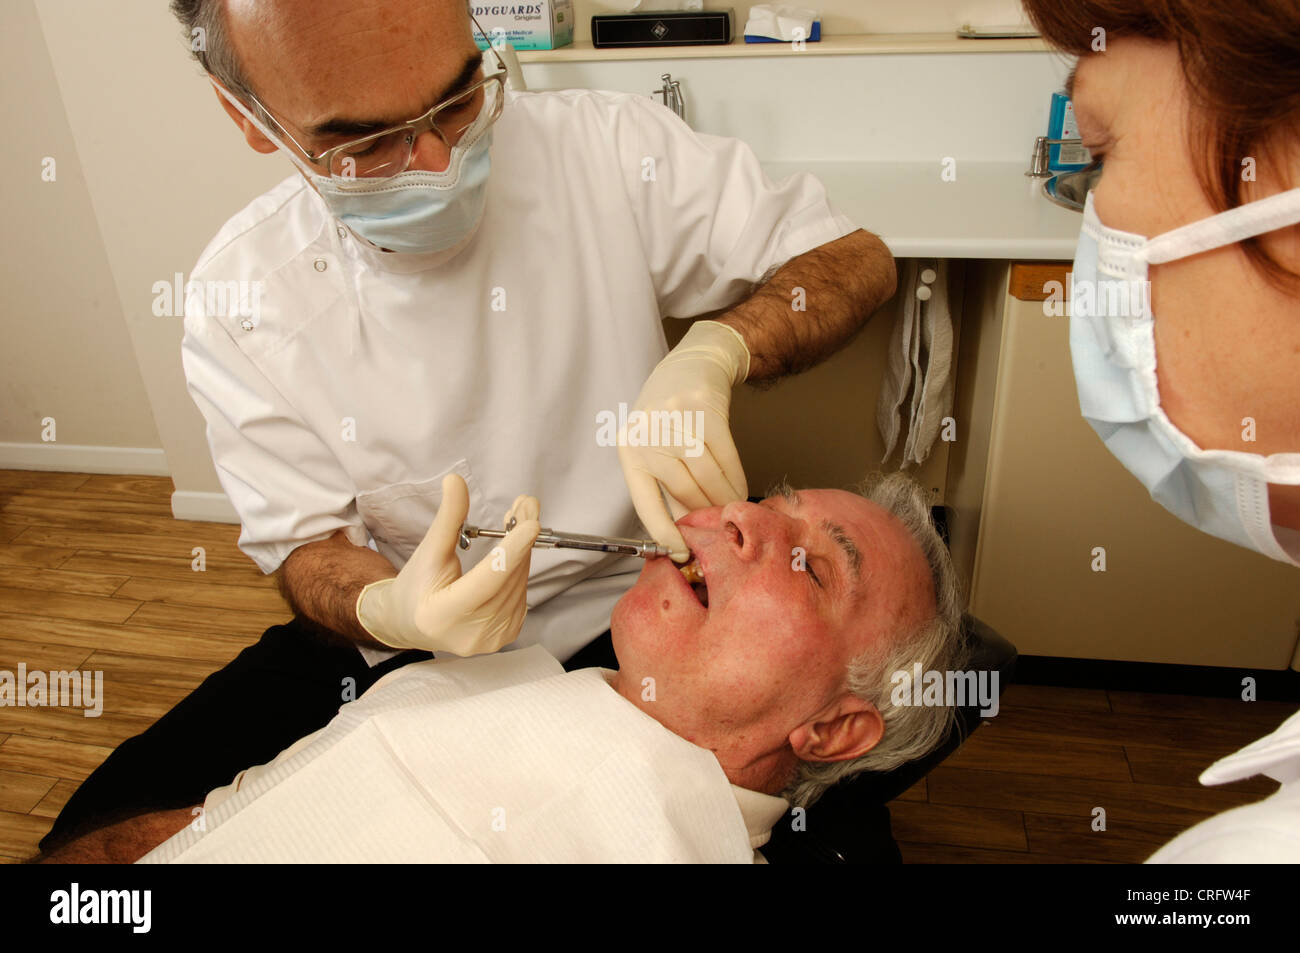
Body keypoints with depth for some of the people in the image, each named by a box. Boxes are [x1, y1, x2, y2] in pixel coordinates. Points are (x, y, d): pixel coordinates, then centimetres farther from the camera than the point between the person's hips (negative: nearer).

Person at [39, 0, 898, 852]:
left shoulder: (606, 145, -13)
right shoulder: (240, 294, -10)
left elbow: (859, 259, -9)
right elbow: (310, 546, -5)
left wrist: (711, 352, -31)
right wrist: (388, 612, -30)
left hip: (634, 612, 0)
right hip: (401, 647, 2)